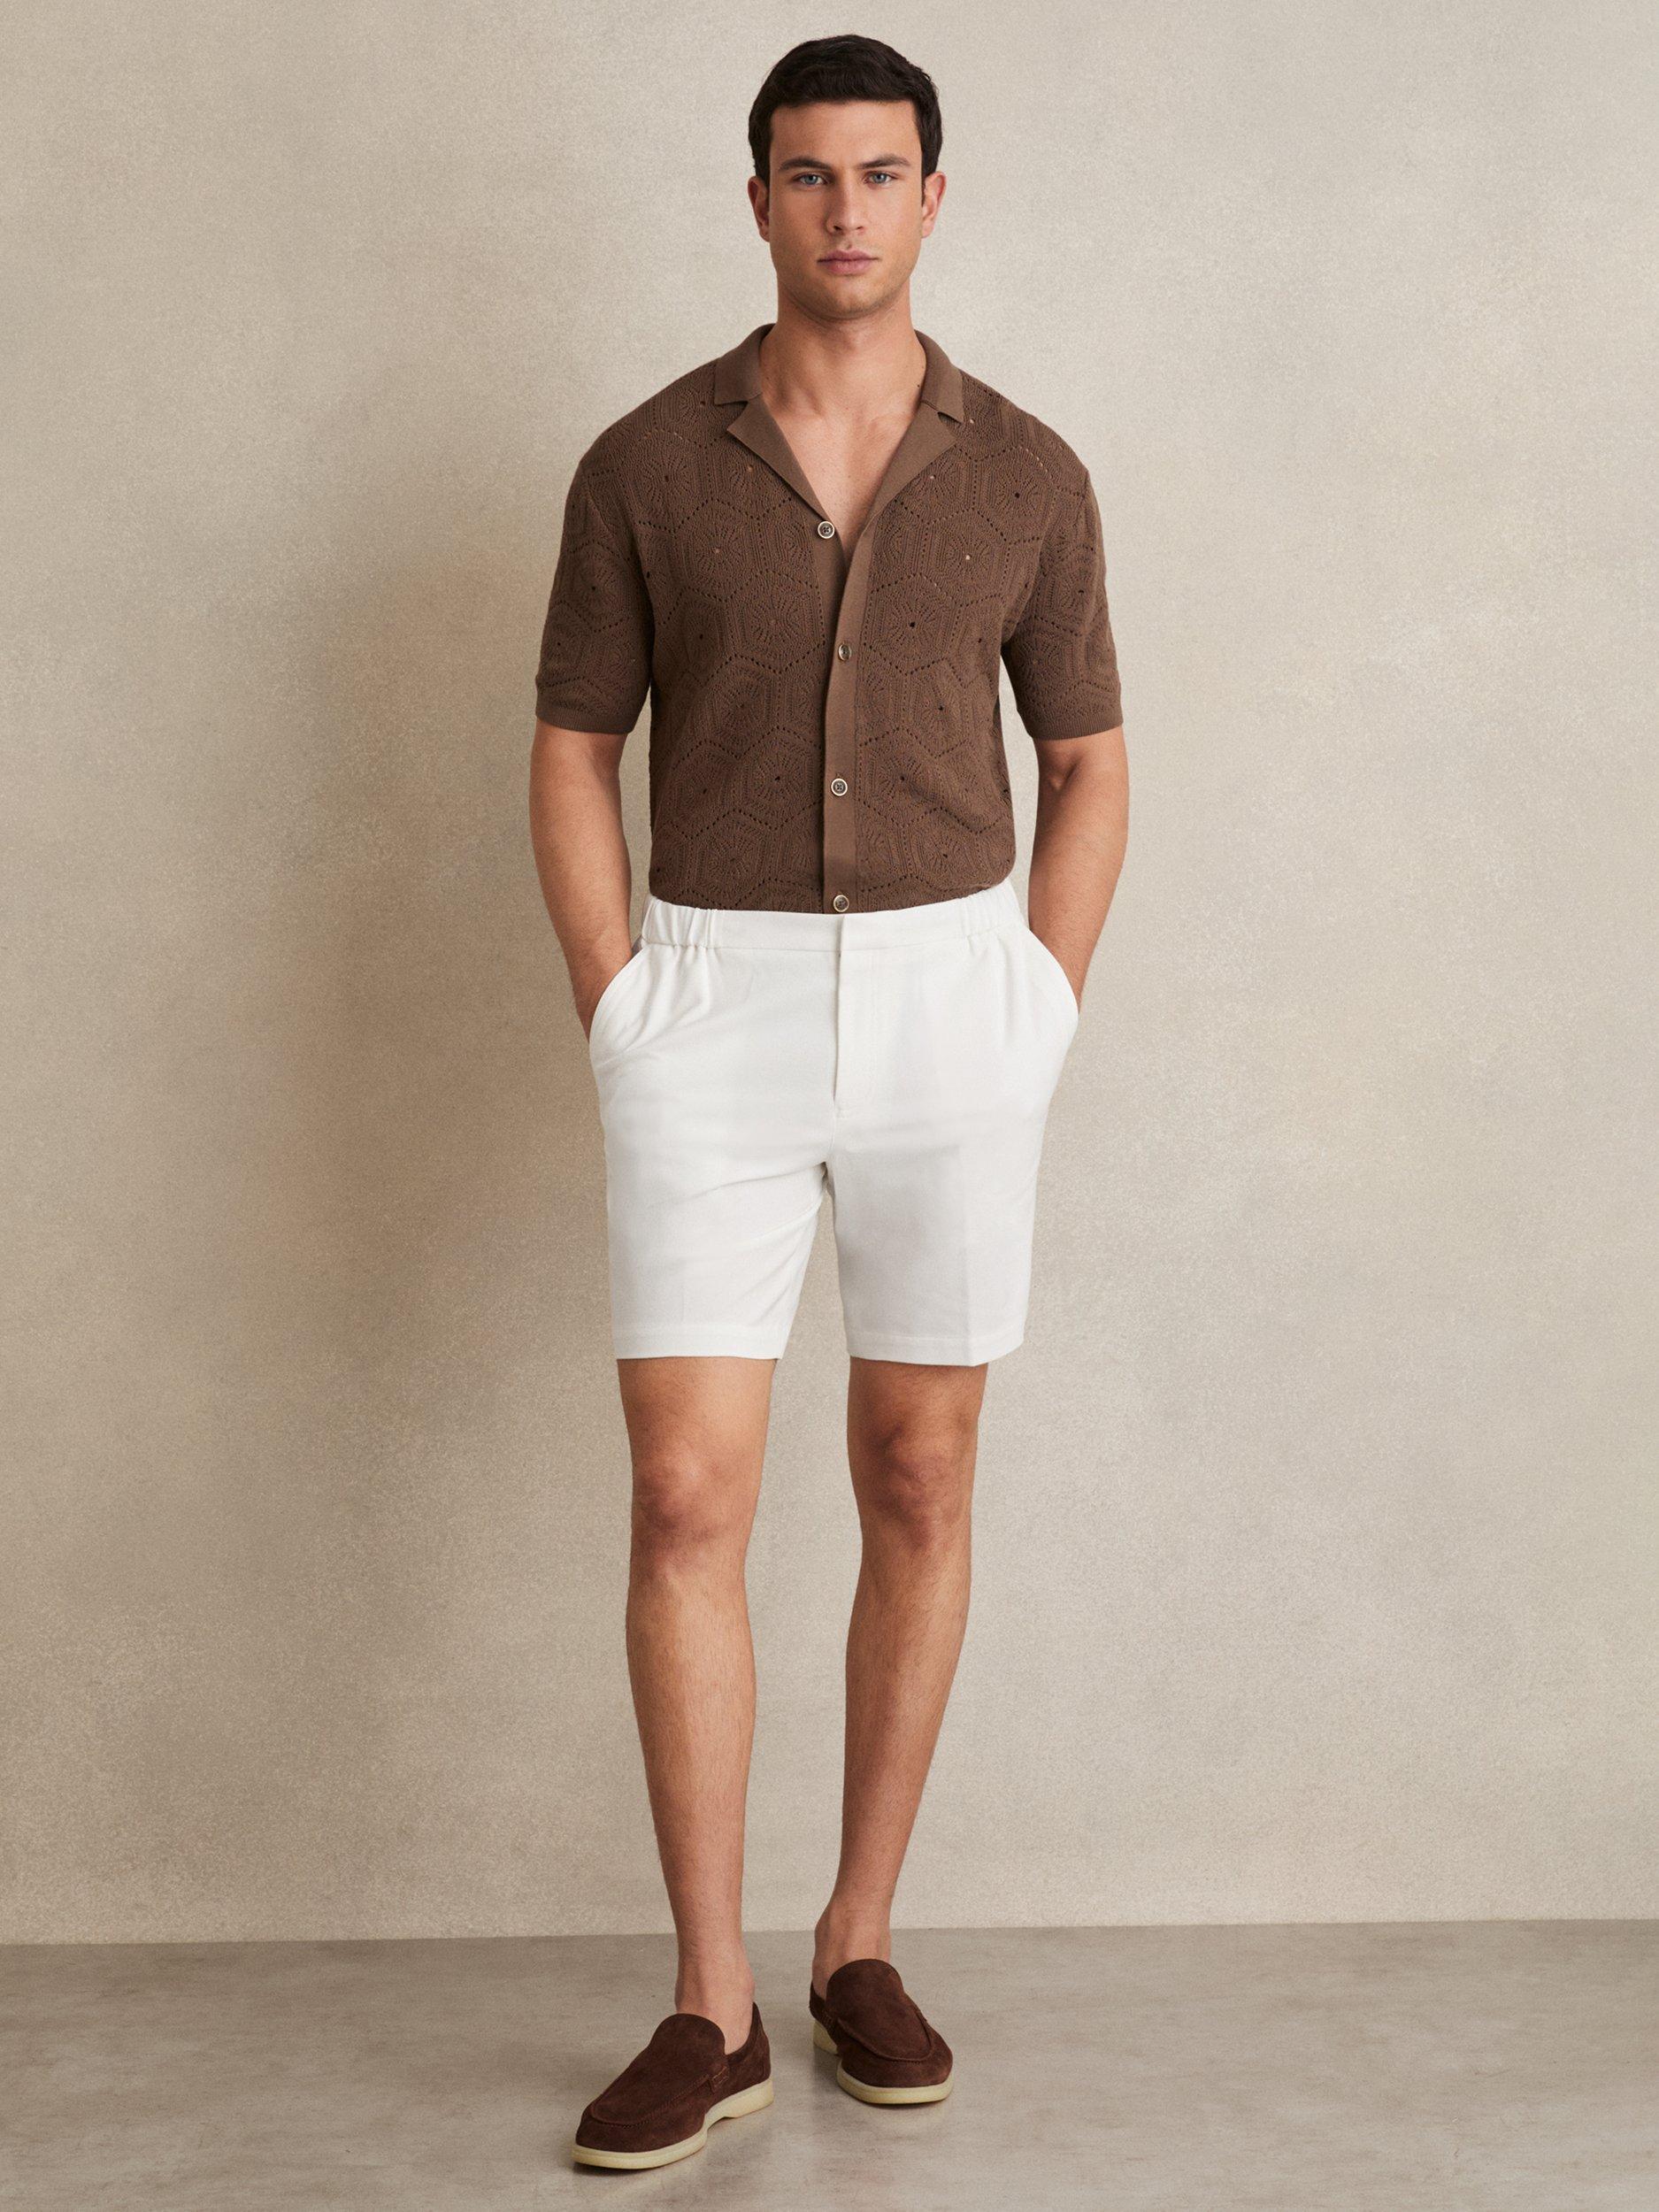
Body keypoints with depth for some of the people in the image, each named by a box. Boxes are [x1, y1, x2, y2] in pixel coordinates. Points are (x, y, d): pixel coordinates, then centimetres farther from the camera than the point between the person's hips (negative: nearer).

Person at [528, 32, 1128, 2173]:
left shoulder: (1026, 475, 3)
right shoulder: (644, 463, 1)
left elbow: (1087, 767, 11)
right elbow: (572, 755, 6)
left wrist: (1039, 1027, 1)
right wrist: (618, 1029, -4)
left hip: (949, 998, 1)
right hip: (715, 1010, -1)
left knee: (919, 1481, 6)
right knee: (685, 1502, -7)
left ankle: (859, 1944, 22)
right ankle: (711, 2009, 4)